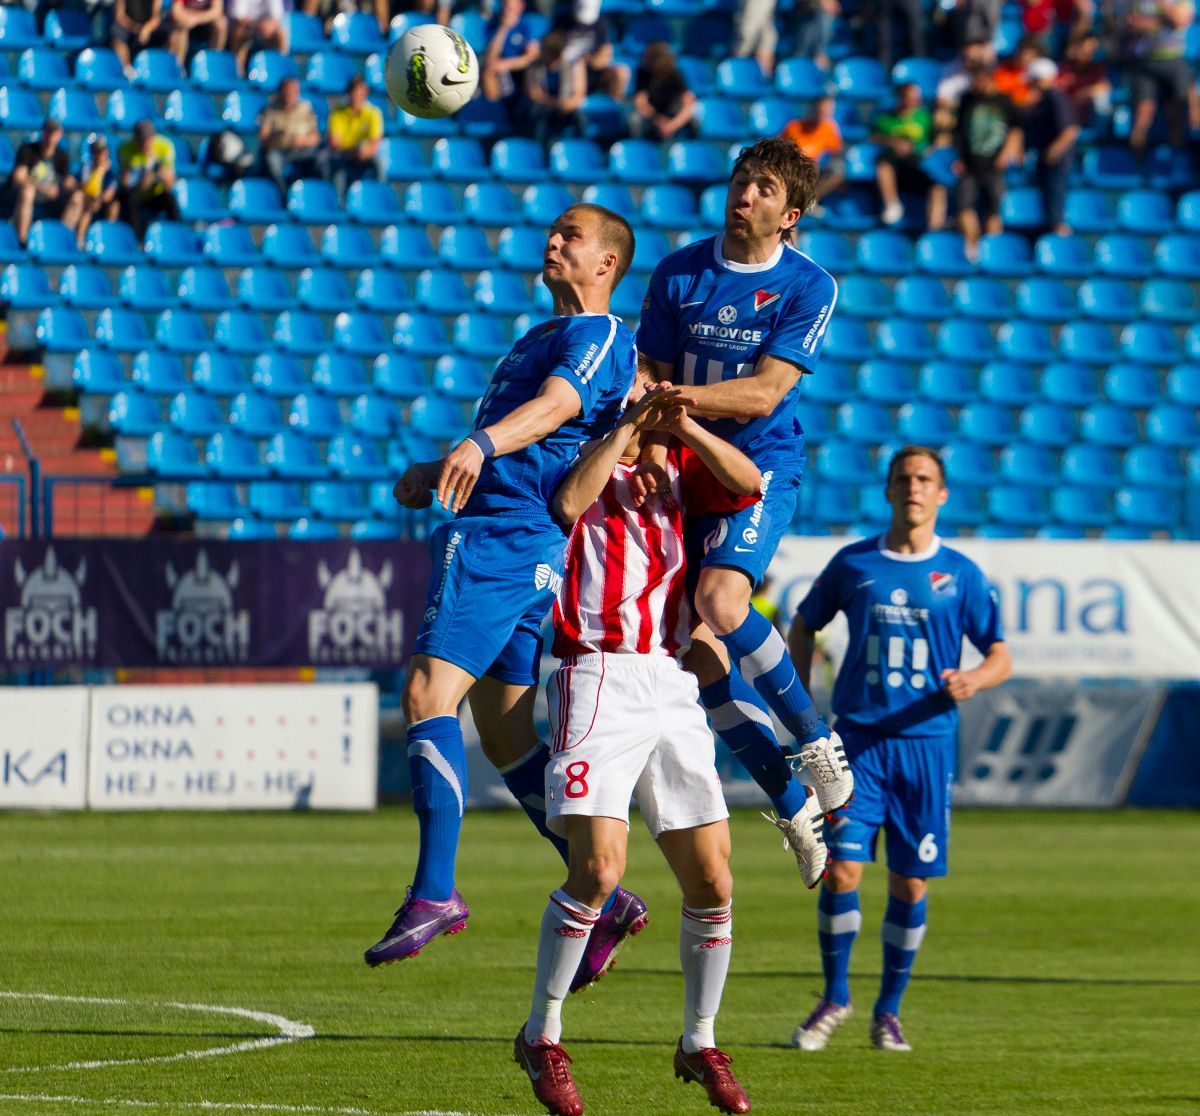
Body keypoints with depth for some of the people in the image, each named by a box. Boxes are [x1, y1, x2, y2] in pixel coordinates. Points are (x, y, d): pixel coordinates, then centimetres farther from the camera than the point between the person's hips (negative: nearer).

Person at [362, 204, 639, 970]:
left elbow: (555, 406, -26)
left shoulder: (598, 335, -5)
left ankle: (435, 893, -26)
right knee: (505, 734, 9)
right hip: (489, 534, 10)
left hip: (509, 536, -10)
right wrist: (437, 474, 21)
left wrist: (480, 444, -43)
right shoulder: (542, 337, 26)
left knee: (430, 694, -20)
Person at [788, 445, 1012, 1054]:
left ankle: (888, 1010, 17)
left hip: (926, 742, 0)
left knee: (909, 882, 2)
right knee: (841, 867, -10)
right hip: (858, 736, 0)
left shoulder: (960, 575, 4)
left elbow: (1001, 656, 5)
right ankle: (835, 997, 7)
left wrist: (973, 679, -17)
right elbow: (803, 627, 18)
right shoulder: (853, 563, 5)